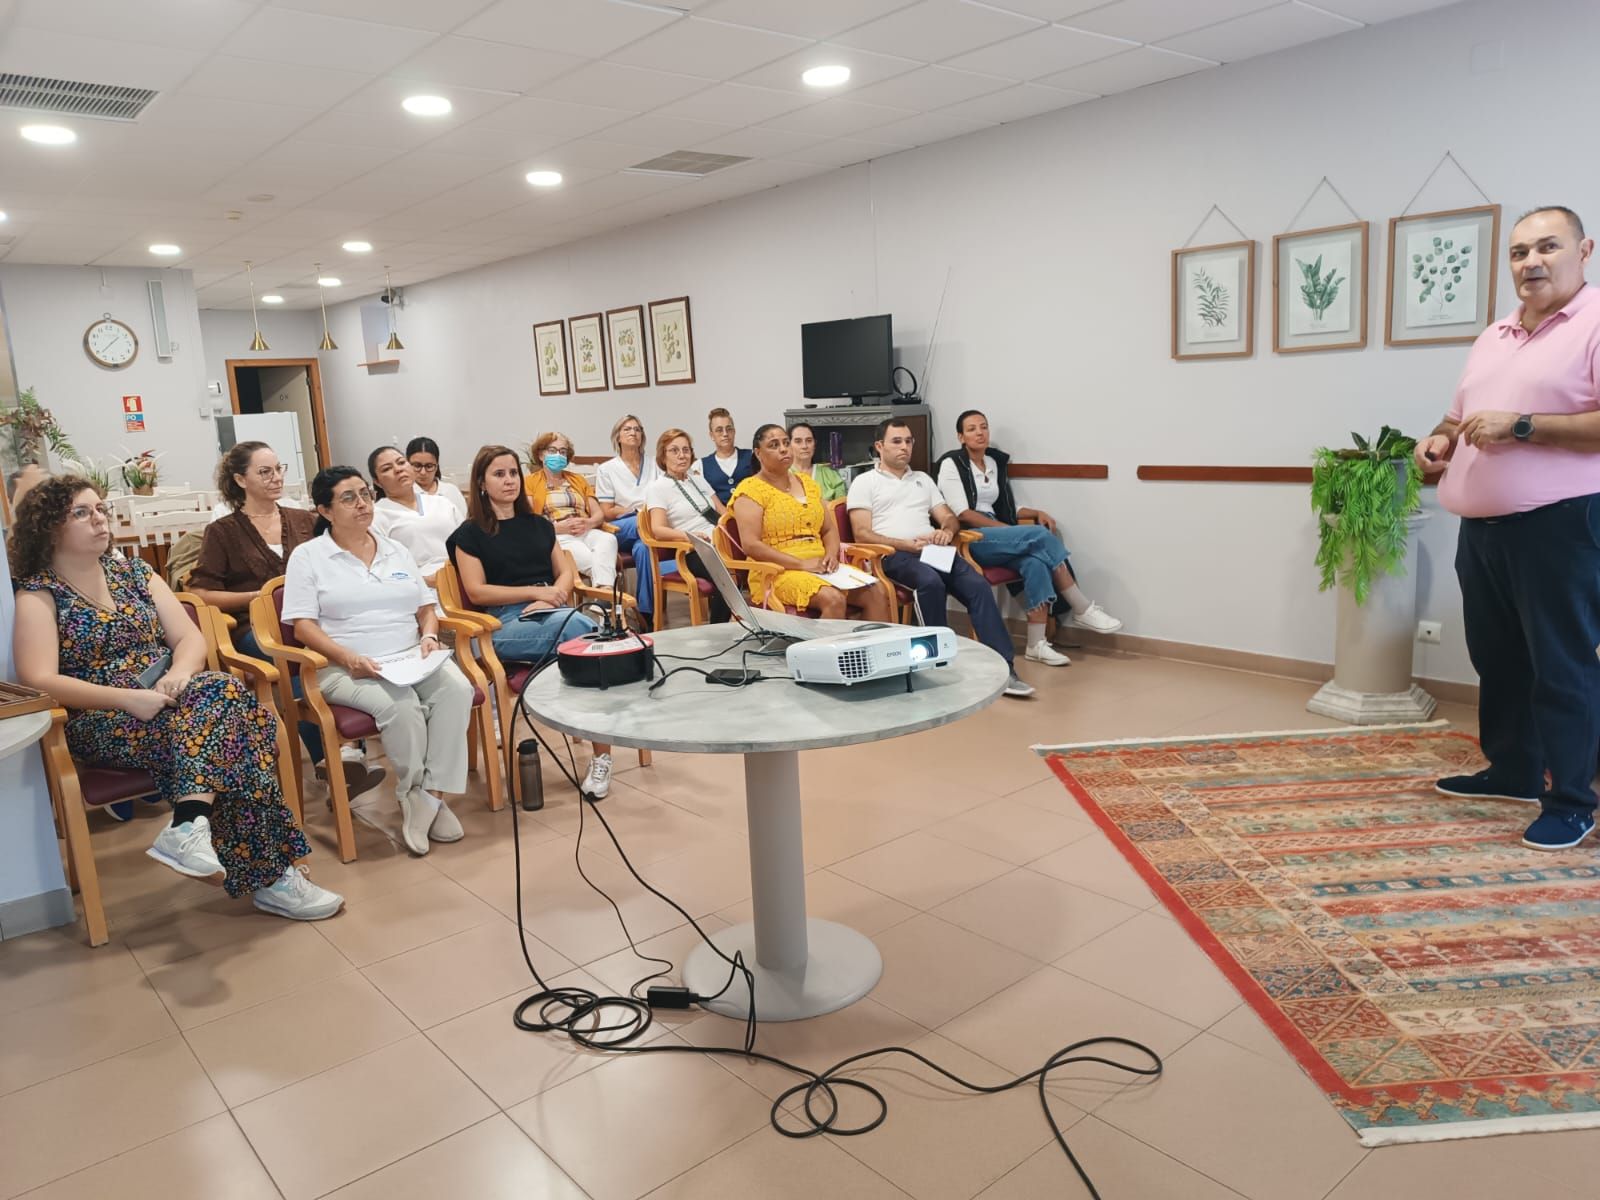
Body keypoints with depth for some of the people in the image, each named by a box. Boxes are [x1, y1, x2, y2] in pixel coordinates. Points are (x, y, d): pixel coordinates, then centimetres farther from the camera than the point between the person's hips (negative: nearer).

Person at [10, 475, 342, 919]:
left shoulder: (134, 572, 16)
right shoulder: (38, 595, 2)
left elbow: (191, 637, 9)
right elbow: (40, 681, -12)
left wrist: (180, 673, -15)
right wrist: (128, 698, -25)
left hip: (163, 703, 5)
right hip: (102, 723, -4)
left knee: (218, 692, -32)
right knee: (223, 723, -31)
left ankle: (187, 825, -38)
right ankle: (269, 875, -34)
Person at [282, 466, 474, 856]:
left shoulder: (396, 551, 19)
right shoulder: (308, 556, 4)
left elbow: (426, 607, 20)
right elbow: (303, 626, -4)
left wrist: (429, 636, -4)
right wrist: (349, 657, -20)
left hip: (412, 658, 4)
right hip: (346, 667, -4)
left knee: (456, 688, -28)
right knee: (402, 705, -35)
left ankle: (432, 792, -22)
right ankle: (414, 795, -13)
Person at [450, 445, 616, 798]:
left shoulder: (539, 524, 25)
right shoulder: (470, 534, 10)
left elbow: (567, 572, 19)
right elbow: (477, 591, 0)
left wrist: (554, 593, -4)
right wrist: (535, 591, -8)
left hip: (554, 612, 4)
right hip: (505, 623, -4)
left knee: (575, 625, -35)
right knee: (579, 628, -36)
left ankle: (601, 756, -35)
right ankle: (601, 751, -34)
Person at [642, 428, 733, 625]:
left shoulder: (698, 480, 23)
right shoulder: (657, 487, 2)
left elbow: (724, 513, 24)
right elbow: (658, 530, -11)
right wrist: (688, 536, -30)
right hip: (694, 553, -6)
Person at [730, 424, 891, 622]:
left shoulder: (807, 482, 18)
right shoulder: (750, 489, -3)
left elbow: (830, 529, 20)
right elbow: (750, 545, -14)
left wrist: (831, 555, -3)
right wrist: (801, 564, -18)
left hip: (820, 568, 6)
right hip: (779, 572, -6)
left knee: (876, 591, -17)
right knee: (834, 599, -33)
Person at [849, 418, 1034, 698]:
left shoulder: (922, 479, 27)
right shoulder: (864, 482, 10)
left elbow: (950, 518, 21)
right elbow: (862, 534, -2)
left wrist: (946, 531, -6)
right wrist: (908, 544, -14)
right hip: (893, 555, -5)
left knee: (978, 585, -23)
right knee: (931, 582, -37)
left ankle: (1003, 667, -27)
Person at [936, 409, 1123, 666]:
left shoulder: (995, 462, 19)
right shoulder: (951, 464, -1)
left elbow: (1007, 509, 22)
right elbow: (963, 514, -11)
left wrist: (1037, 513, 2)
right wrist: (1009, 529, -17)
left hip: (995, 536, 6)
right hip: (968, 540, -6)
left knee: (1035, 562, -28)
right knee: (1041, 536, -26)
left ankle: (1037, 644, -31)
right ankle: (1083, 610, -18)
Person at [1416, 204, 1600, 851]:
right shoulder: (1494, 337, 17)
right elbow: (1464, 414, 27)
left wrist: (1522, 426, -22)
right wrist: (1440, 438, 6)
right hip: (1482, 526, 8)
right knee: (1497, 657, 16)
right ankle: (1512, 770, 30)